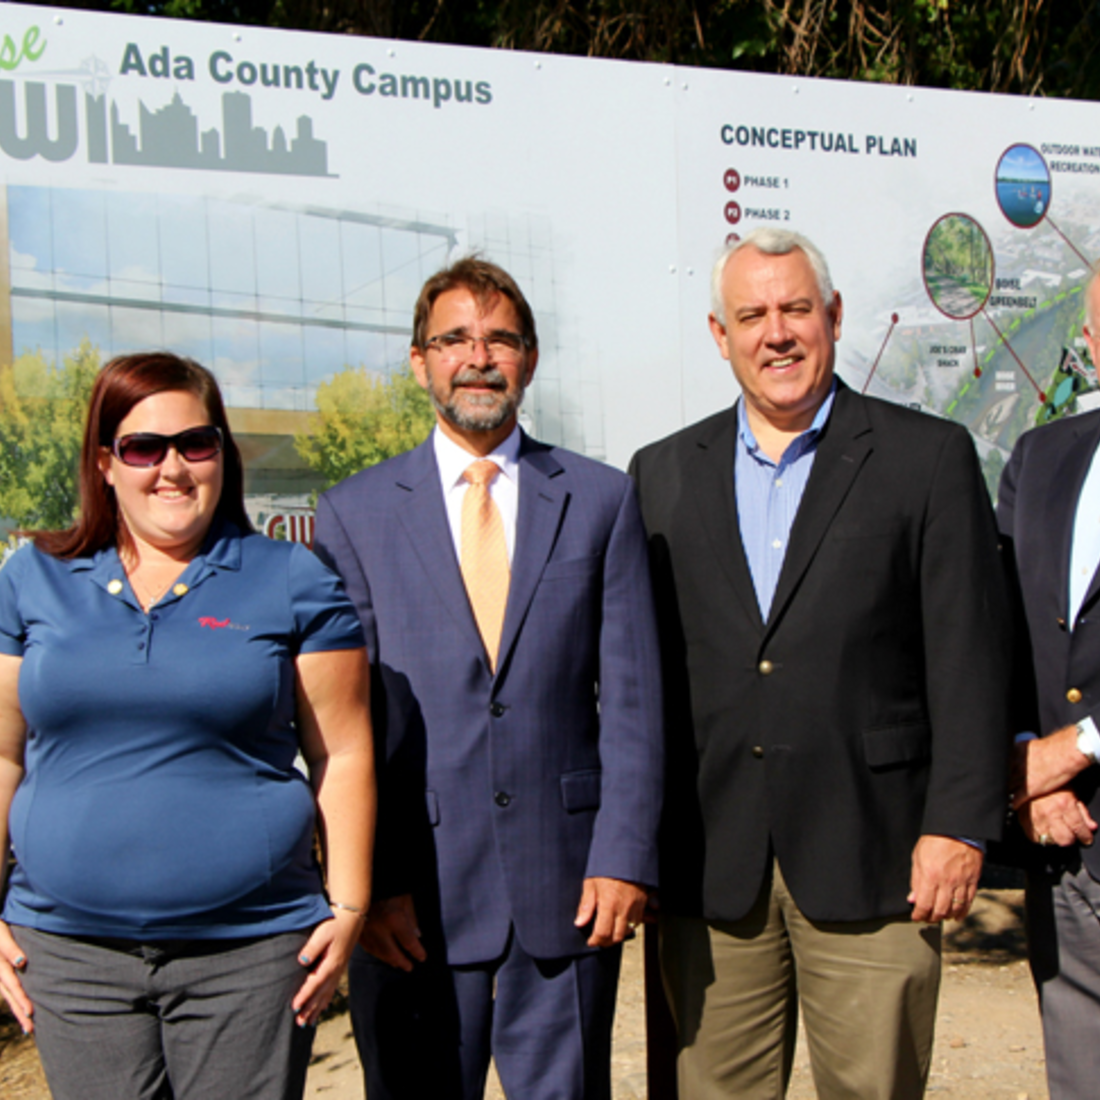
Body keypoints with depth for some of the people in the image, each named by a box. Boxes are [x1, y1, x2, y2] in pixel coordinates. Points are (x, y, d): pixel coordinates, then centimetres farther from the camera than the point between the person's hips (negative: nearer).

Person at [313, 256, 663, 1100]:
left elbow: (633, 694, 2)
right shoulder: (356, 514, 4)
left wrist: (624, 858, -6)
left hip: (567, 883, 1)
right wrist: (372, 881, -6)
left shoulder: (601, 500, 6)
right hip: (415, 898, 0)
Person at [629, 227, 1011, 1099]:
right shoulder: (664, 473, 11)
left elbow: (969, 657, -1)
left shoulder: (928, 457, 2)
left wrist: (958, 825, -7)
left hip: (869, 863, -2)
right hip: (709, 869, 3)